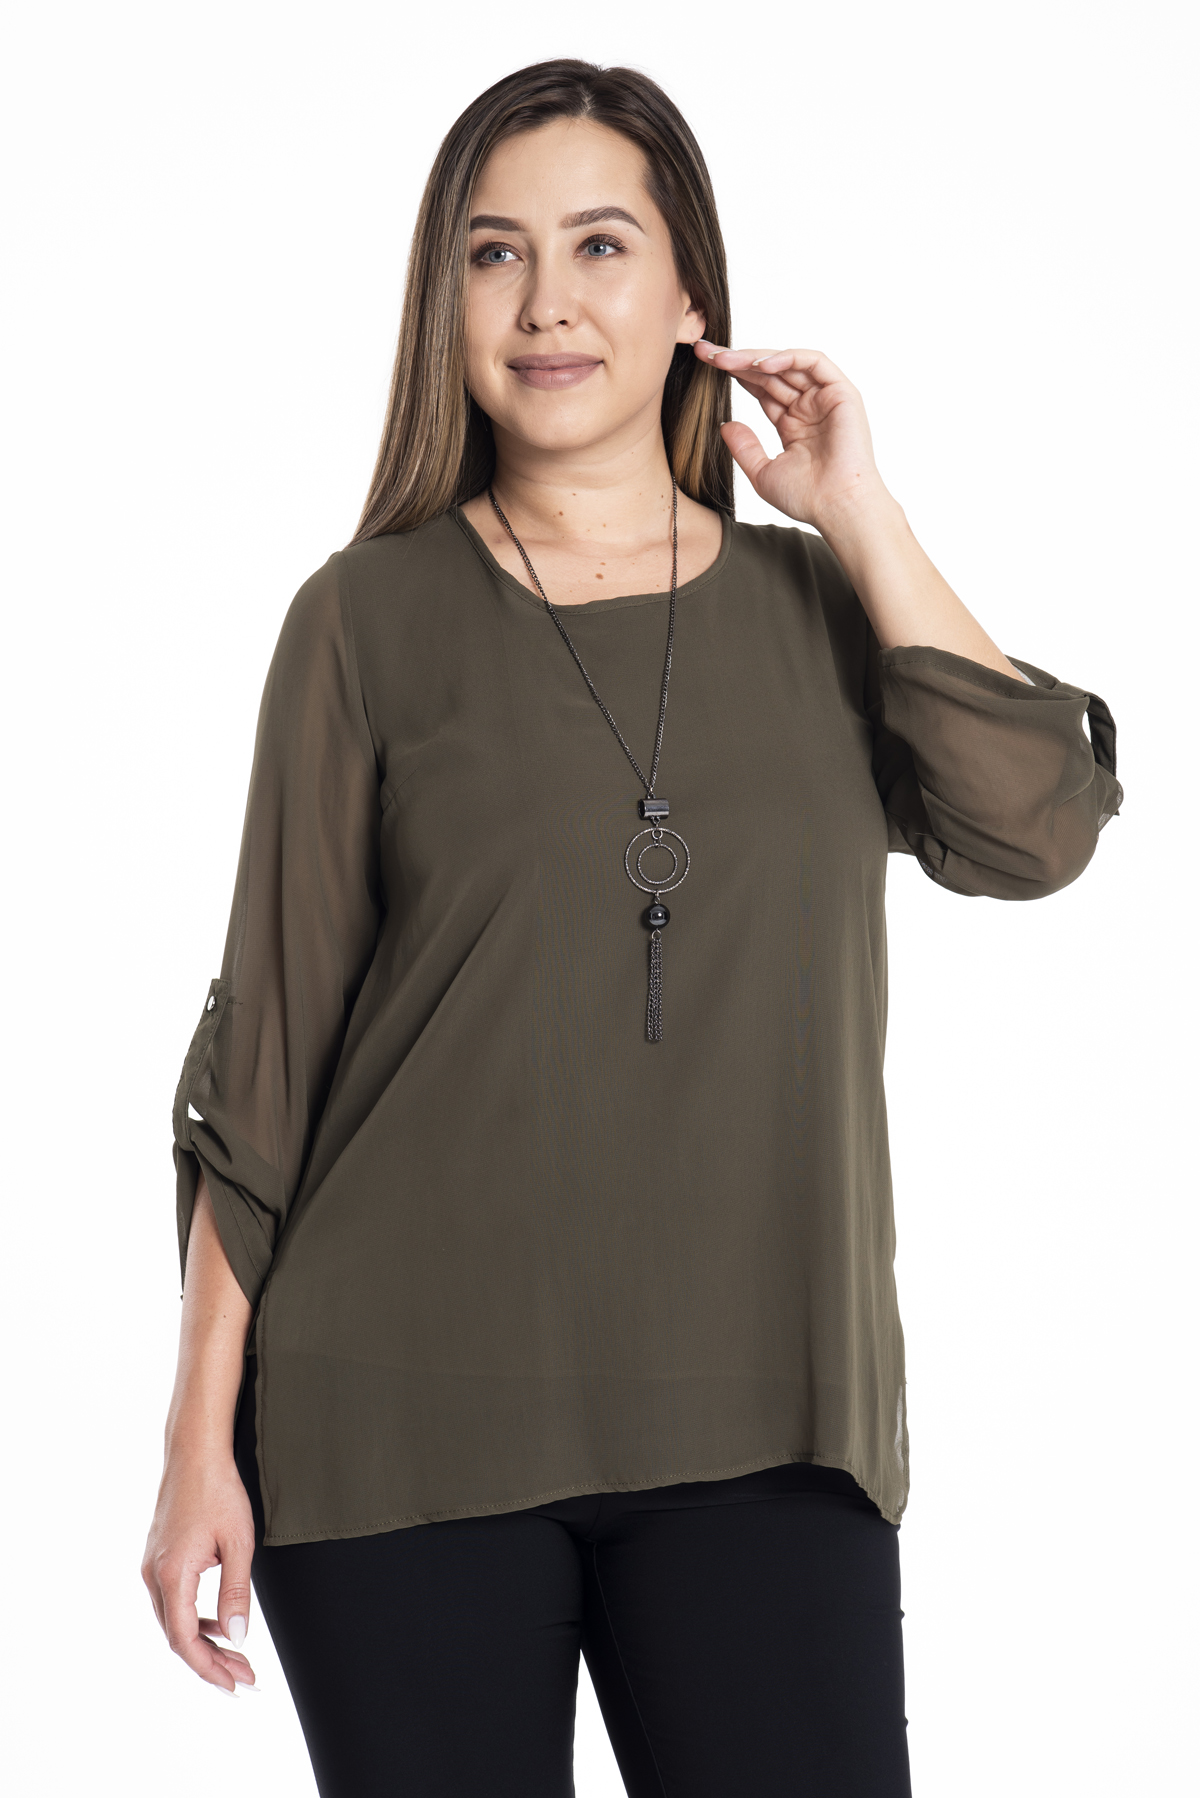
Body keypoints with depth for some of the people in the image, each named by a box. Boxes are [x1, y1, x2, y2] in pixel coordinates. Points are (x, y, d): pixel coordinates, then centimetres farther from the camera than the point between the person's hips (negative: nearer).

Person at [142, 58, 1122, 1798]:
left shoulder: (817, 609, 9)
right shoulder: (376, 619, 2)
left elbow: (1036, 832, -9)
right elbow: (264, 1051, 2)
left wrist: (858, 511, -5)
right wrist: (201, 1442, -1)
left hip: (757, 1426, 2)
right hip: (407, 1427, -1)